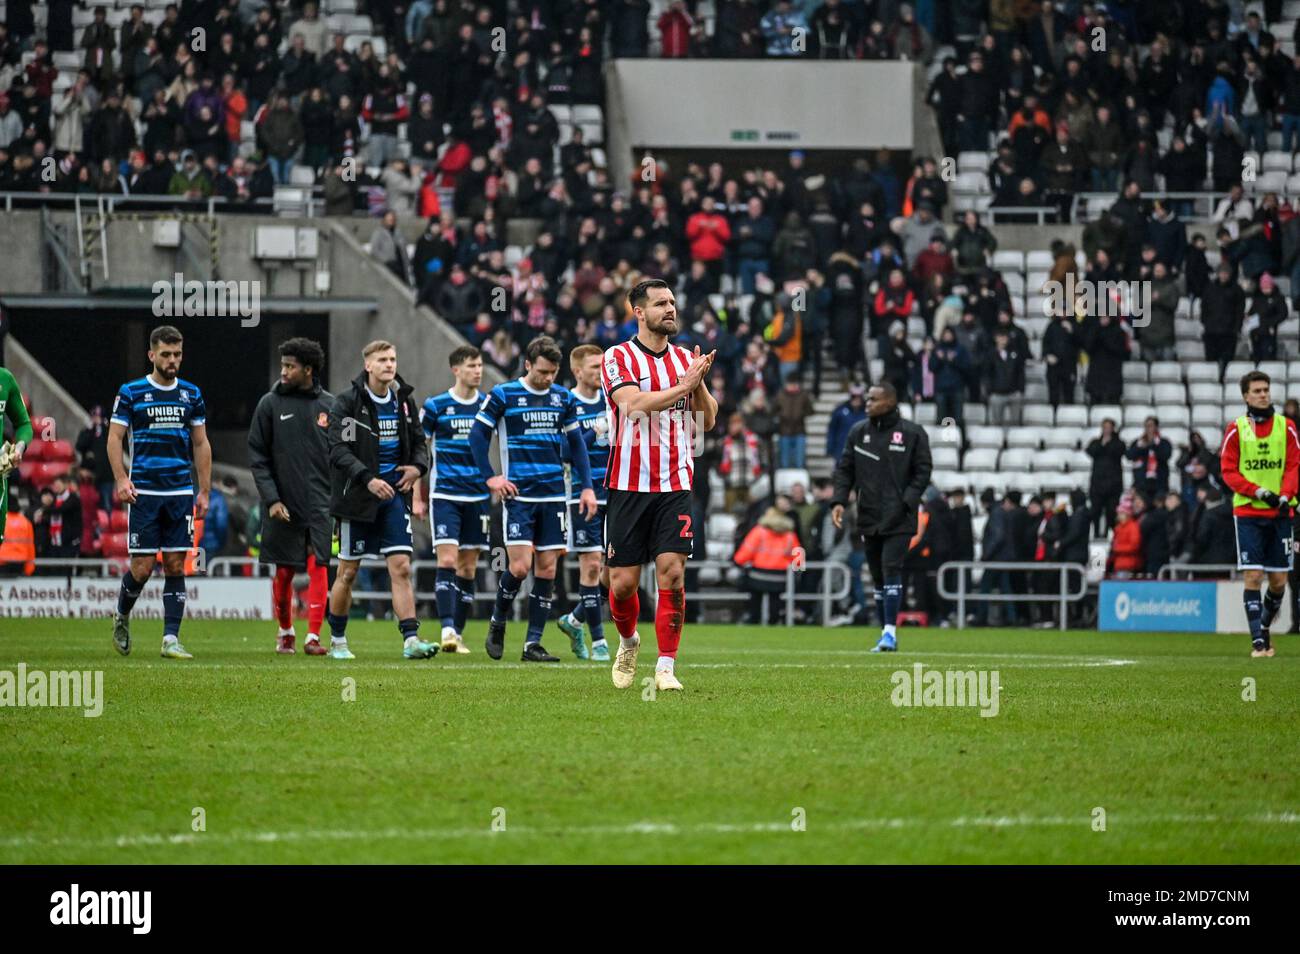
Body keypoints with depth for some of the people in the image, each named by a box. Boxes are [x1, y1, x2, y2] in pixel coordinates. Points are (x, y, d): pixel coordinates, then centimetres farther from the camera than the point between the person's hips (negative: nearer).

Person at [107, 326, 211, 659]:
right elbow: (114, 437, 0)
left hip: (180, 493, 3)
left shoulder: (191, 395, 10)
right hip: (144, 492, -3)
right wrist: (121, 479, -14)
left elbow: (201, 444, 14)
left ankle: (171, 639, 0)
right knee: (142, 567, -5)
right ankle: (122, 617, 22)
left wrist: (204, 491, 9)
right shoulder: (131, 393, 0)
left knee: (175, 566, -1)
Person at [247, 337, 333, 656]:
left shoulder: (329, 405, 5)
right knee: (284, 571, 7)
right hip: (283, 505, 0)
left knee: (318, 567, -10)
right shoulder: (270, 404, 1)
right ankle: (286, 632, 24)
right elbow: (257, 456, 0)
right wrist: (271, 498, -10)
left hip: (320, 504, 0)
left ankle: (314, 636, -10)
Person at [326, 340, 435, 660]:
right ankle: (337, 642, 18)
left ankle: (411, 640, -12)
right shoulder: (347, 401, -8)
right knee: (348, 572, 5)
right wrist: (367, 479, -26)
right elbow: (338, 450, -15)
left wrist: (418, 466, -5)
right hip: (357, 497, -3)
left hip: (394, 496, 3)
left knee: (401, 568, -7)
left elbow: (418, 442, 17)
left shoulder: (404, 400, 7)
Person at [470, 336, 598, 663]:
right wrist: (490, 477, -7)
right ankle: (497, 623, 13)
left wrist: (587, 486, 9)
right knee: (520, 566, -13)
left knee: (547, 568, 0)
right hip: (518, 495, -4)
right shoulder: (503, 395, -2)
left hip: (554, 497, 4)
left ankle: (533, 644, 4)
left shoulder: (564, 398, 10)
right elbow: (478, 435, 1)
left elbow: (576, 443, 17)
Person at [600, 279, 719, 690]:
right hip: (629, 485, -2)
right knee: (623, 582, 1)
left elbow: (707, 421, 11)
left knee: (672, 572, -10)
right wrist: (683, 385, -17)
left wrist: (700, 383, -6)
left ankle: (665, 668, -5)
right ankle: (628, 641, 31)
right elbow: (632, 404, -19)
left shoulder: (685, 359, 10)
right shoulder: (618, 358, -3)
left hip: (675, 485, 2)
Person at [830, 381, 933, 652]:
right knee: (878, 577, 8)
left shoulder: (912, 433, -1)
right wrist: (840, 500, -2)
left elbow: (923, 471, 0)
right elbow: (844, 468, 12)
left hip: (898, 520, -4)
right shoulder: (858, 432, 9)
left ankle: (890, 632, -16)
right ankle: (886, 634, 16)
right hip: (869, 518, 4)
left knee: (891, 569, -16)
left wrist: (908, 502, -11)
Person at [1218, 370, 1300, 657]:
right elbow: (1228, 471, -2)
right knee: (1253, 576, -10)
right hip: (1247, 512, -2)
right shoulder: (1236, 429, 1)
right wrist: (1259, 492, -14)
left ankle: (1265, 626, 29)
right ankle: (1258, 641, -8)